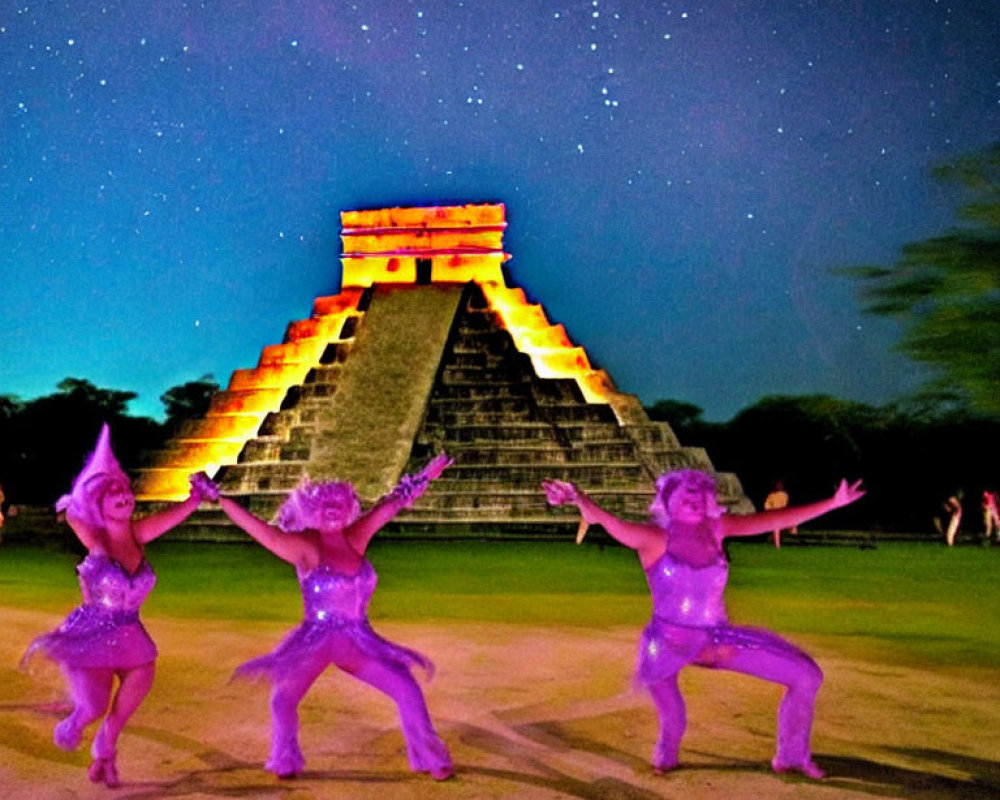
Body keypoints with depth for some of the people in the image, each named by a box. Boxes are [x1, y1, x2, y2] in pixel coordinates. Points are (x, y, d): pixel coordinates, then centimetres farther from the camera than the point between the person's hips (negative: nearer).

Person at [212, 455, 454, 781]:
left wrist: (425, 475, 7)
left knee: (408, 690, -3)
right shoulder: (305, 548, -12)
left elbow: (391, 504, 4)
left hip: (359, 642, 3)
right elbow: (260, 531, -21)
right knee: (283, 699, -17)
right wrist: (219, 498, -28)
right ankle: (285, 762, 12)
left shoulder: (355, 538, -1)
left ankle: (430, 759, 16)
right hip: (316, 642, -3)